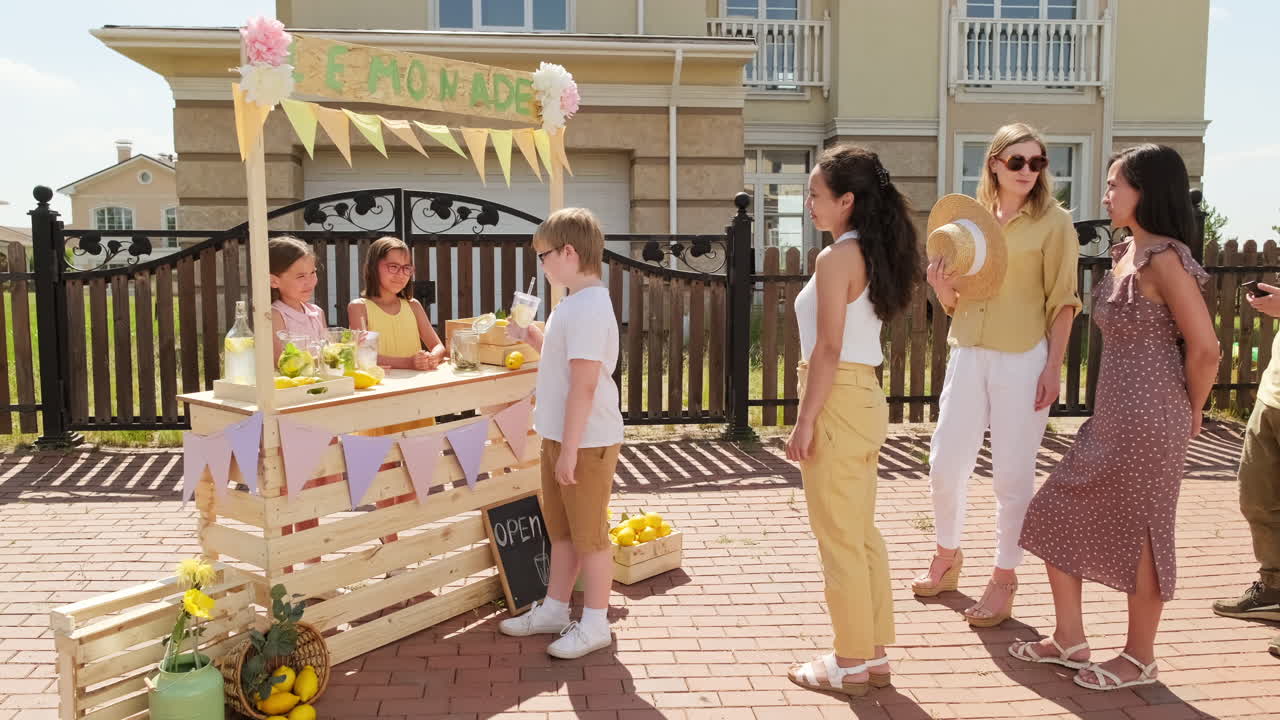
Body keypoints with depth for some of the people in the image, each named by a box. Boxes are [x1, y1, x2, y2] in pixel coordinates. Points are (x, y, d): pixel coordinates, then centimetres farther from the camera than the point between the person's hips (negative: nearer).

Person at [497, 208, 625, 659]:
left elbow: (584, 382, -25)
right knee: (561, 528, 19)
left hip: (586, 441, -10)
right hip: (562, 437, 10)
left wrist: (570, 448, -24)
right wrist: (532, 337, 12)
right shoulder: (576, 303, 12)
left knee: (588, 533, 3)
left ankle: (594, 624, 16)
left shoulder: (588, 308, -21)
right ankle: (554, 610, 32)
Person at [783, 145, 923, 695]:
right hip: (868, 397, 9)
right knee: (862, 533, 16)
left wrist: (804, 423, -15)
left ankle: (850, 664, 13)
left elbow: (828, 349, -18)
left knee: (838, 538, 1)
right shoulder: (875, 255, 12)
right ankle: (874, 654, 27)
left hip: (837, 401, -9)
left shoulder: (836, 258, -15)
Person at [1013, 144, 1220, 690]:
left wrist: (1189, 415, -3)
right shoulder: (1125, 253, 12)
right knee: (1056, 515, 12)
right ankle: (1070, 639, 26)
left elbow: (1204, 348, -15)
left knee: (1139, 534, 6)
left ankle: (1140, 659, 25)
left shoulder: (1165, 258, -16)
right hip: (1112, 417, 9)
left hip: (1149, 420, -9)